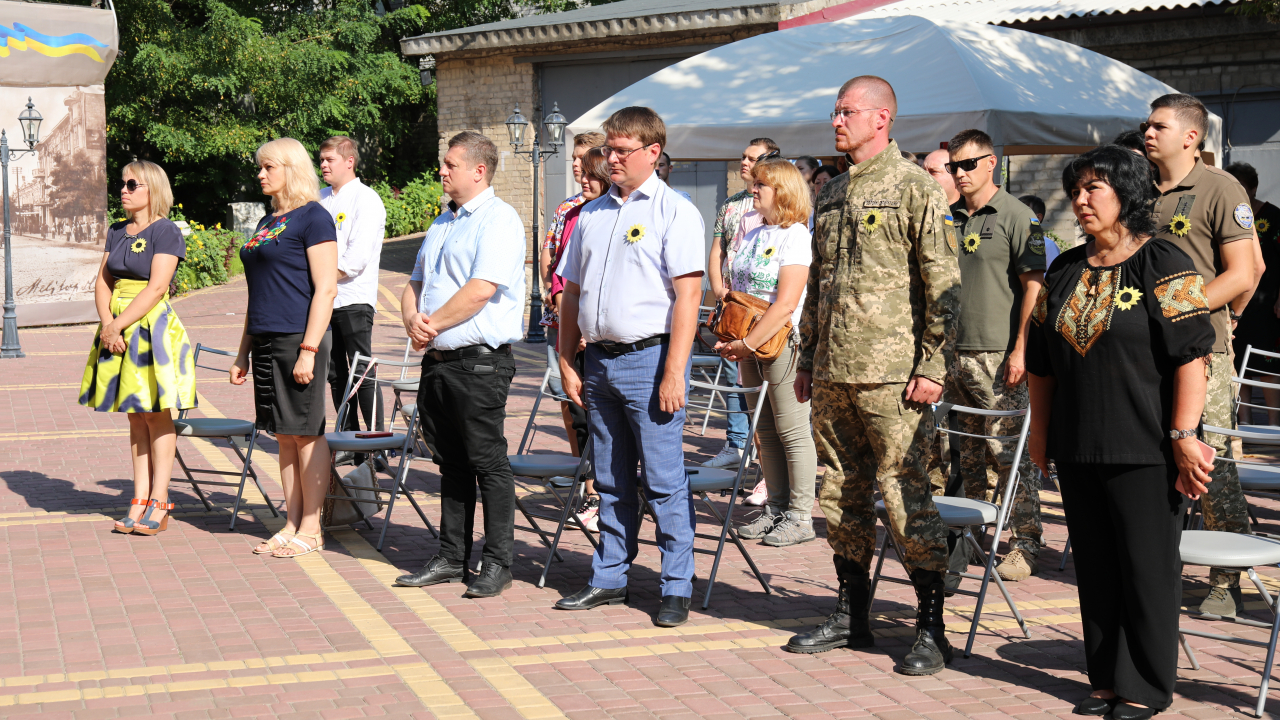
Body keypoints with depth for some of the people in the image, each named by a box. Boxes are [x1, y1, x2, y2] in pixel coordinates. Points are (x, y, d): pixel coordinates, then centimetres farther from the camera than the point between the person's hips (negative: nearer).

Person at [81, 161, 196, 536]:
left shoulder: (166, 231, -7)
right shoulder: (117, 232, 14)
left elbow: (156, 287, -15)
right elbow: (103, 282, 9)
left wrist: (117, 324, -17)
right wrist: (107, 326, -7)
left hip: (153, 327, -7)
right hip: (117, 331, 7)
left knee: (157, 417, -1)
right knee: (135, 418, 8)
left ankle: (159, 503, 4)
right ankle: (140, 500, 10)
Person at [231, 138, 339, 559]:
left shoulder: (313, 217, -8)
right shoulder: (267, 223, 17)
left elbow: (326, 289, -14)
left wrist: (309, 350, -20)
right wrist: (243, 352, 18)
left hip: (299, 338, -8)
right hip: (267, 341, 8)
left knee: (306, 433, -2)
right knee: (284, 435, 10)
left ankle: (311, 529, 4)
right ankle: (292, 524, 16)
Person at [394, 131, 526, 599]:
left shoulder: (499, 220, -9)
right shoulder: (443, 223, 20)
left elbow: (481, 289, -20)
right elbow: (415, 284, 21)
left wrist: (432, 325, -12)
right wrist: (413, 319, -1)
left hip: (479, 362, -8)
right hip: (437, 361, 8)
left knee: (488, 462, -4)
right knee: (452, 463, 13)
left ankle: (497, 563, 2)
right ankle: (451, 558, 19)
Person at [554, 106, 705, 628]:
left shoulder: (674, 212, -4)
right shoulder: (592, 214, 15)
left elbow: (687, 295, -11)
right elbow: (572, 292, 19)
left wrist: (674, 372, -17)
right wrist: (568, 361, 12)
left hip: (649, 357, -6)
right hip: (600, 360, 6)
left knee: (663, 480, -4)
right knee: (611, 481, 13)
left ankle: (677, 588, 3)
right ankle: (608, 578, 22)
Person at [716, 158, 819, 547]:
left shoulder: (795, 236, -10)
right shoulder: (750, 232, 14)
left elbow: (786, 304, -18)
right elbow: (732, 287, 18)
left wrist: (747, 343, -18)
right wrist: (728, 337, 5)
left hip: (781, 342, -8)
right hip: (748, 345, 8)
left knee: (792, 431, -3)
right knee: (765, 431, 12)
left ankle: (799, 518, 3)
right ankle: (775, 509, 20)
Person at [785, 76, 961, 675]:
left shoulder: (915, 188, -6)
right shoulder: (832, 193, 17)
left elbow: (943, 284, -10)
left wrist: (931, 367, -15)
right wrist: (807, 360, 20)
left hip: (891, 376, -7)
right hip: (832, 375, 8)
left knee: (904, 495, -6)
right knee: (841, 494, 11)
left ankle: (931, 630, 2)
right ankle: (851, 615, 23)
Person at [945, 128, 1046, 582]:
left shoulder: (1015, 216, -5)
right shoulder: (950, 219, 15)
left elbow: (1033, 285, -8)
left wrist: (1019, 349, -15)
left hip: (998, 355, -7)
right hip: (954, 353, 7)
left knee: (1008, 453, -7)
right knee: (970, 455, 13)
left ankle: (1024, 546, -2)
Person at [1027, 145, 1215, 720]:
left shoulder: (1164, 266, -6)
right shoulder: (1066, 272, 13)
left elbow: (1191, 356, -12)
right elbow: (1042, 361, 18)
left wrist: (1183, 437, -18)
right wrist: (1040, 431, 15)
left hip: (1144, 450, -6)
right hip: (1078, 448, 6)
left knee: (1148, 566, 0)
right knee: (1096, 566, 11)